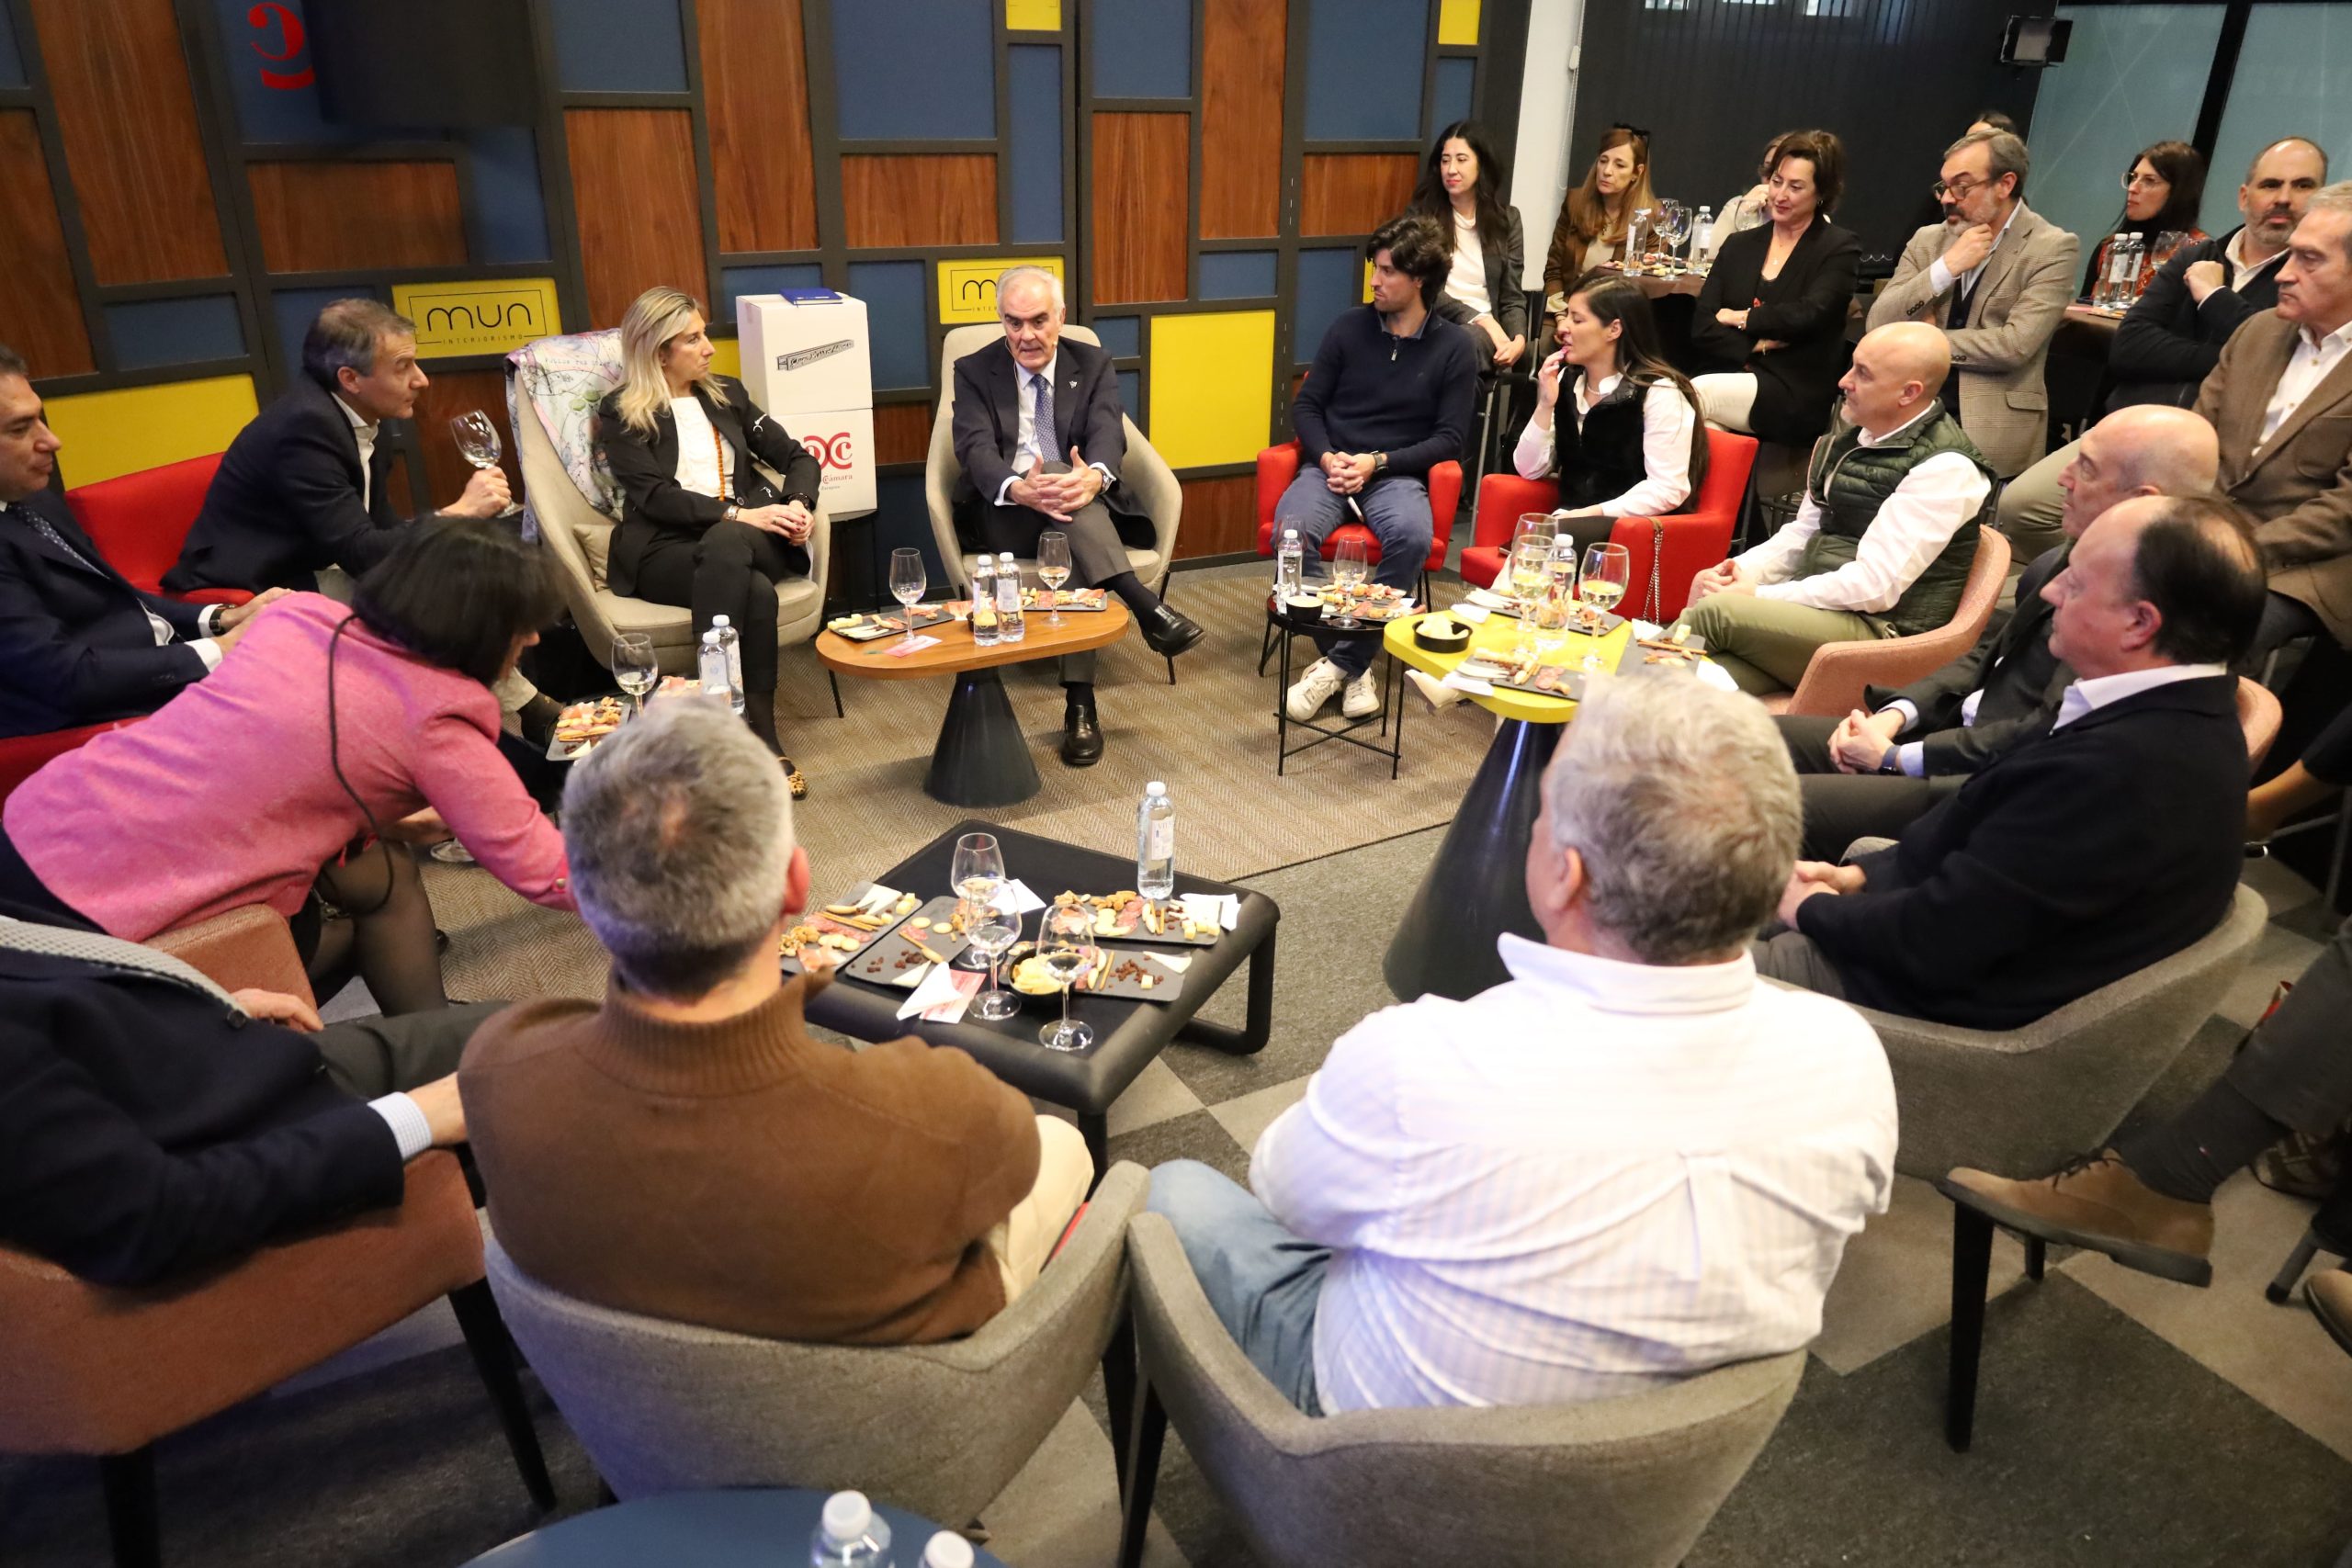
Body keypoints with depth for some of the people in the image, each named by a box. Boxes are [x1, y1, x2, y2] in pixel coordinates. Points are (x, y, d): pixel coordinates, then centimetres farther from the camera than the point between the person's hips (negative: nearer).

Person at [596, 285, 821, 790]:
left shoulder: (726, 394, 22)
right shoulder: (620, 412, 8)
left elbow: (798, 458, 18)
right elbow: (653, 495, -7)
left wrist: (799, 504, -6)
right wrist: (737, 513, -19)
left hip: (750, 538, 3)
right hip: (665, 549, -2)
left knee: (725, 545, -37)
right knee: (754, 593, -36)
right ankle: (760, 736, -34)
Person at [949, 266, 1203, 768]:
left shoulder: (1093, 365, 9)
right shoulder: (974, 372, 6)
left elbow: (1108, 435, -9)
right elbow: (976, 449, -11)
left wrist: (1092, 477, -36)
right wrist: (1019, 488, -36)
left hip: (1082, 503, 1)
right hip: (1006, 518, -1)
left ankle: (1080, 702, -39)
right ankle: (1145, 608, -43)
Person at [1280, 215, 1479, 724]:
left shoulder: (1454, 348, 4)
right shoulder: (1350, 326, 8)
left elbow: (1450, 438, 1)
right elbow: (1306, 404, 10)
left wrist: (1378, 463, -11)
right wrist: (1326, 457, -9)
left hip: (1396, 473, -1)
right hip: (1331, 466, 1)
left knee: (1412, 536, -36)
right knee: (1291, 529, -32)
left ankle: (1340, 662, -23)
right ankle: (1353, 665, -18)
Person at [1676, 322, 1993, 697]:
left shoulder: (1945, 466, -13)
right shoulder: (1851, 437, 13)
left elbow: (1875, 585, -18)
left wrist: (1758, 596, -17)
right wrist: (1741, 571, -1)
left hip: (1878, 634, -6)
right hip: (1815, 609, 6)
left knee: (1716, 612, -28)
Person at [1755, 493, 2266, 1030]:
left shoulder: (2115, 771, -33)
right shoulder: (2185, 710, -1)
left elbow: (1932, 942, -27)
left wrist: (1816, 910, -10)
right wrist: (1860, 874, 2)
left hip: (1938, 998, -9)